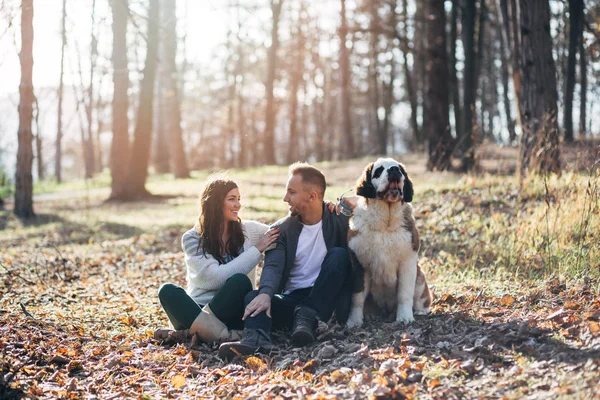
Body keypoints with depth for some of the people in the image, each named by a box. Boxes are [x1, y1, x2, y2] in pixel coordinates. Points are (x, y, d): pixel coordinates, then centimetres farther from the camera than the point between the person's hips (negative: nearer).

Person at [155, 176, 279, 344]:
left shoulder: (249, 230, 6)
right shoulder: (192, 238, -2)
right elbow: (216, 278, -14)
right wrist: (256, 250, -12)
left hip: (231, 313, 1)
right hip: (197, 310, 0)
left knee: (240, 281, -28)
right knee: (167, 291, -28)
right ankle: (224, 335, -40)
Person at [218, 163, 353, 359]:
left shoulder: (340, 219, -1)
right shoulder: (281, 229, 3)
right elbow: (273, 266, -12)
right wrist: (265, 293, -34)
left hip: (326, 299, -2)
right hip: (292, 299, 2)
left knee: (338, 255, -24)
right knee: (254, 297, -25)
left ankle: (308, 317, -29)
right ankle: (255, 339, -57)